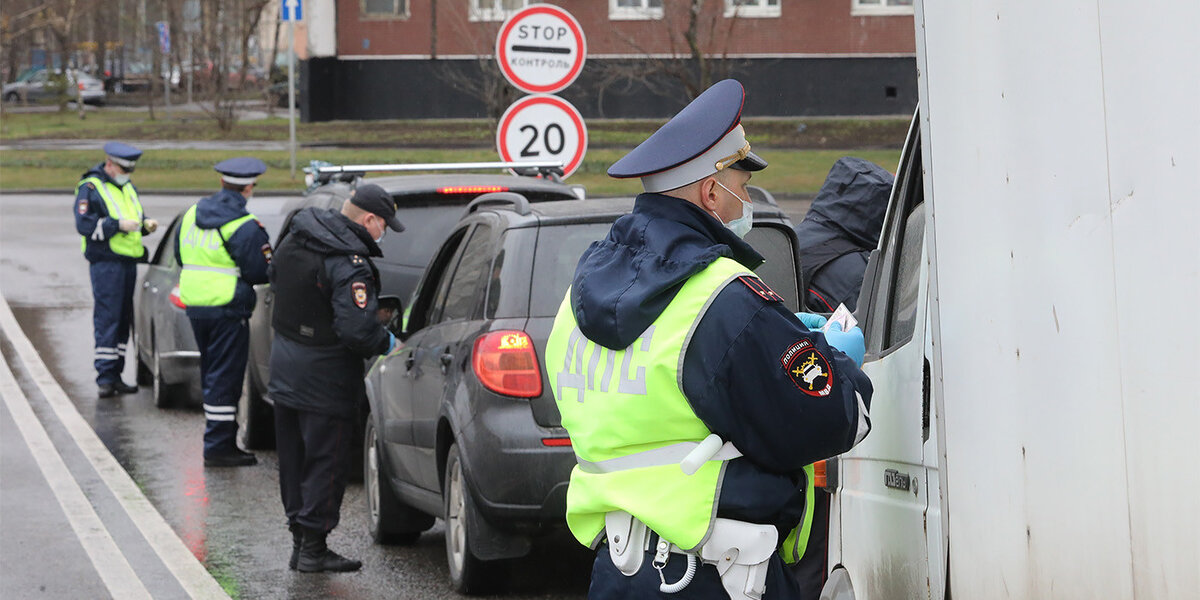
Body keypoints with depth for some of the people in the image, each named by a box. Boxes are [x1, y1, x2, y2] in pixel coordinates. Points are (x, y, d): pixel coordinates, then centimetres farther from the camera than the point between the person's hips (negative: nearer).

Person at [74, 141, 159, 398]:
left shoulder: (128, 187, 19)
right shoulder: (90, 188, -6)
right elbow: (84, 225, -14)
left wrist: (145, 224, 5)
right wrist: (117, 225, -21)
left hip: (129, 261, 8)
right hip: (106, 263, -8)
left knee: (123, 320, 9)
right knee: (107, 319, -10)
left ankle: (115, 375, 15)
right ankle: (105, 378, -9)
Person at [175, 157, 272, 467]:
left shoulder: (191, 215, 9)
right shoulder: (246, 227, -15)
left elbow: (181, 256, 19)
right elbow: (259, 273, -13)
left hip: (194, 305, 7)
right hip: (228, 309, -7)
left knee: (211, 375, 16)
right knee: (225, 377, -3)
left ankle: (222, 440, 23)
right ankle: (219, 446, -3)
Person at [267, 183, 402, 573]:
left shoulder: (294, 240, 3)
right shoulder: (349, 264, -25)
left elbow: (276, 282, 19)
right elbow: (356, 329, -31)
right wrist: (389, 344, -13)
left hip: (284, 365, 9)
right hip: (325, 376, -8)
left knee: (294, 458, 16)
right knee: (326, 462, 2)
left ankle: (300, 539, 24)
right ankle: (313, 550, 5)